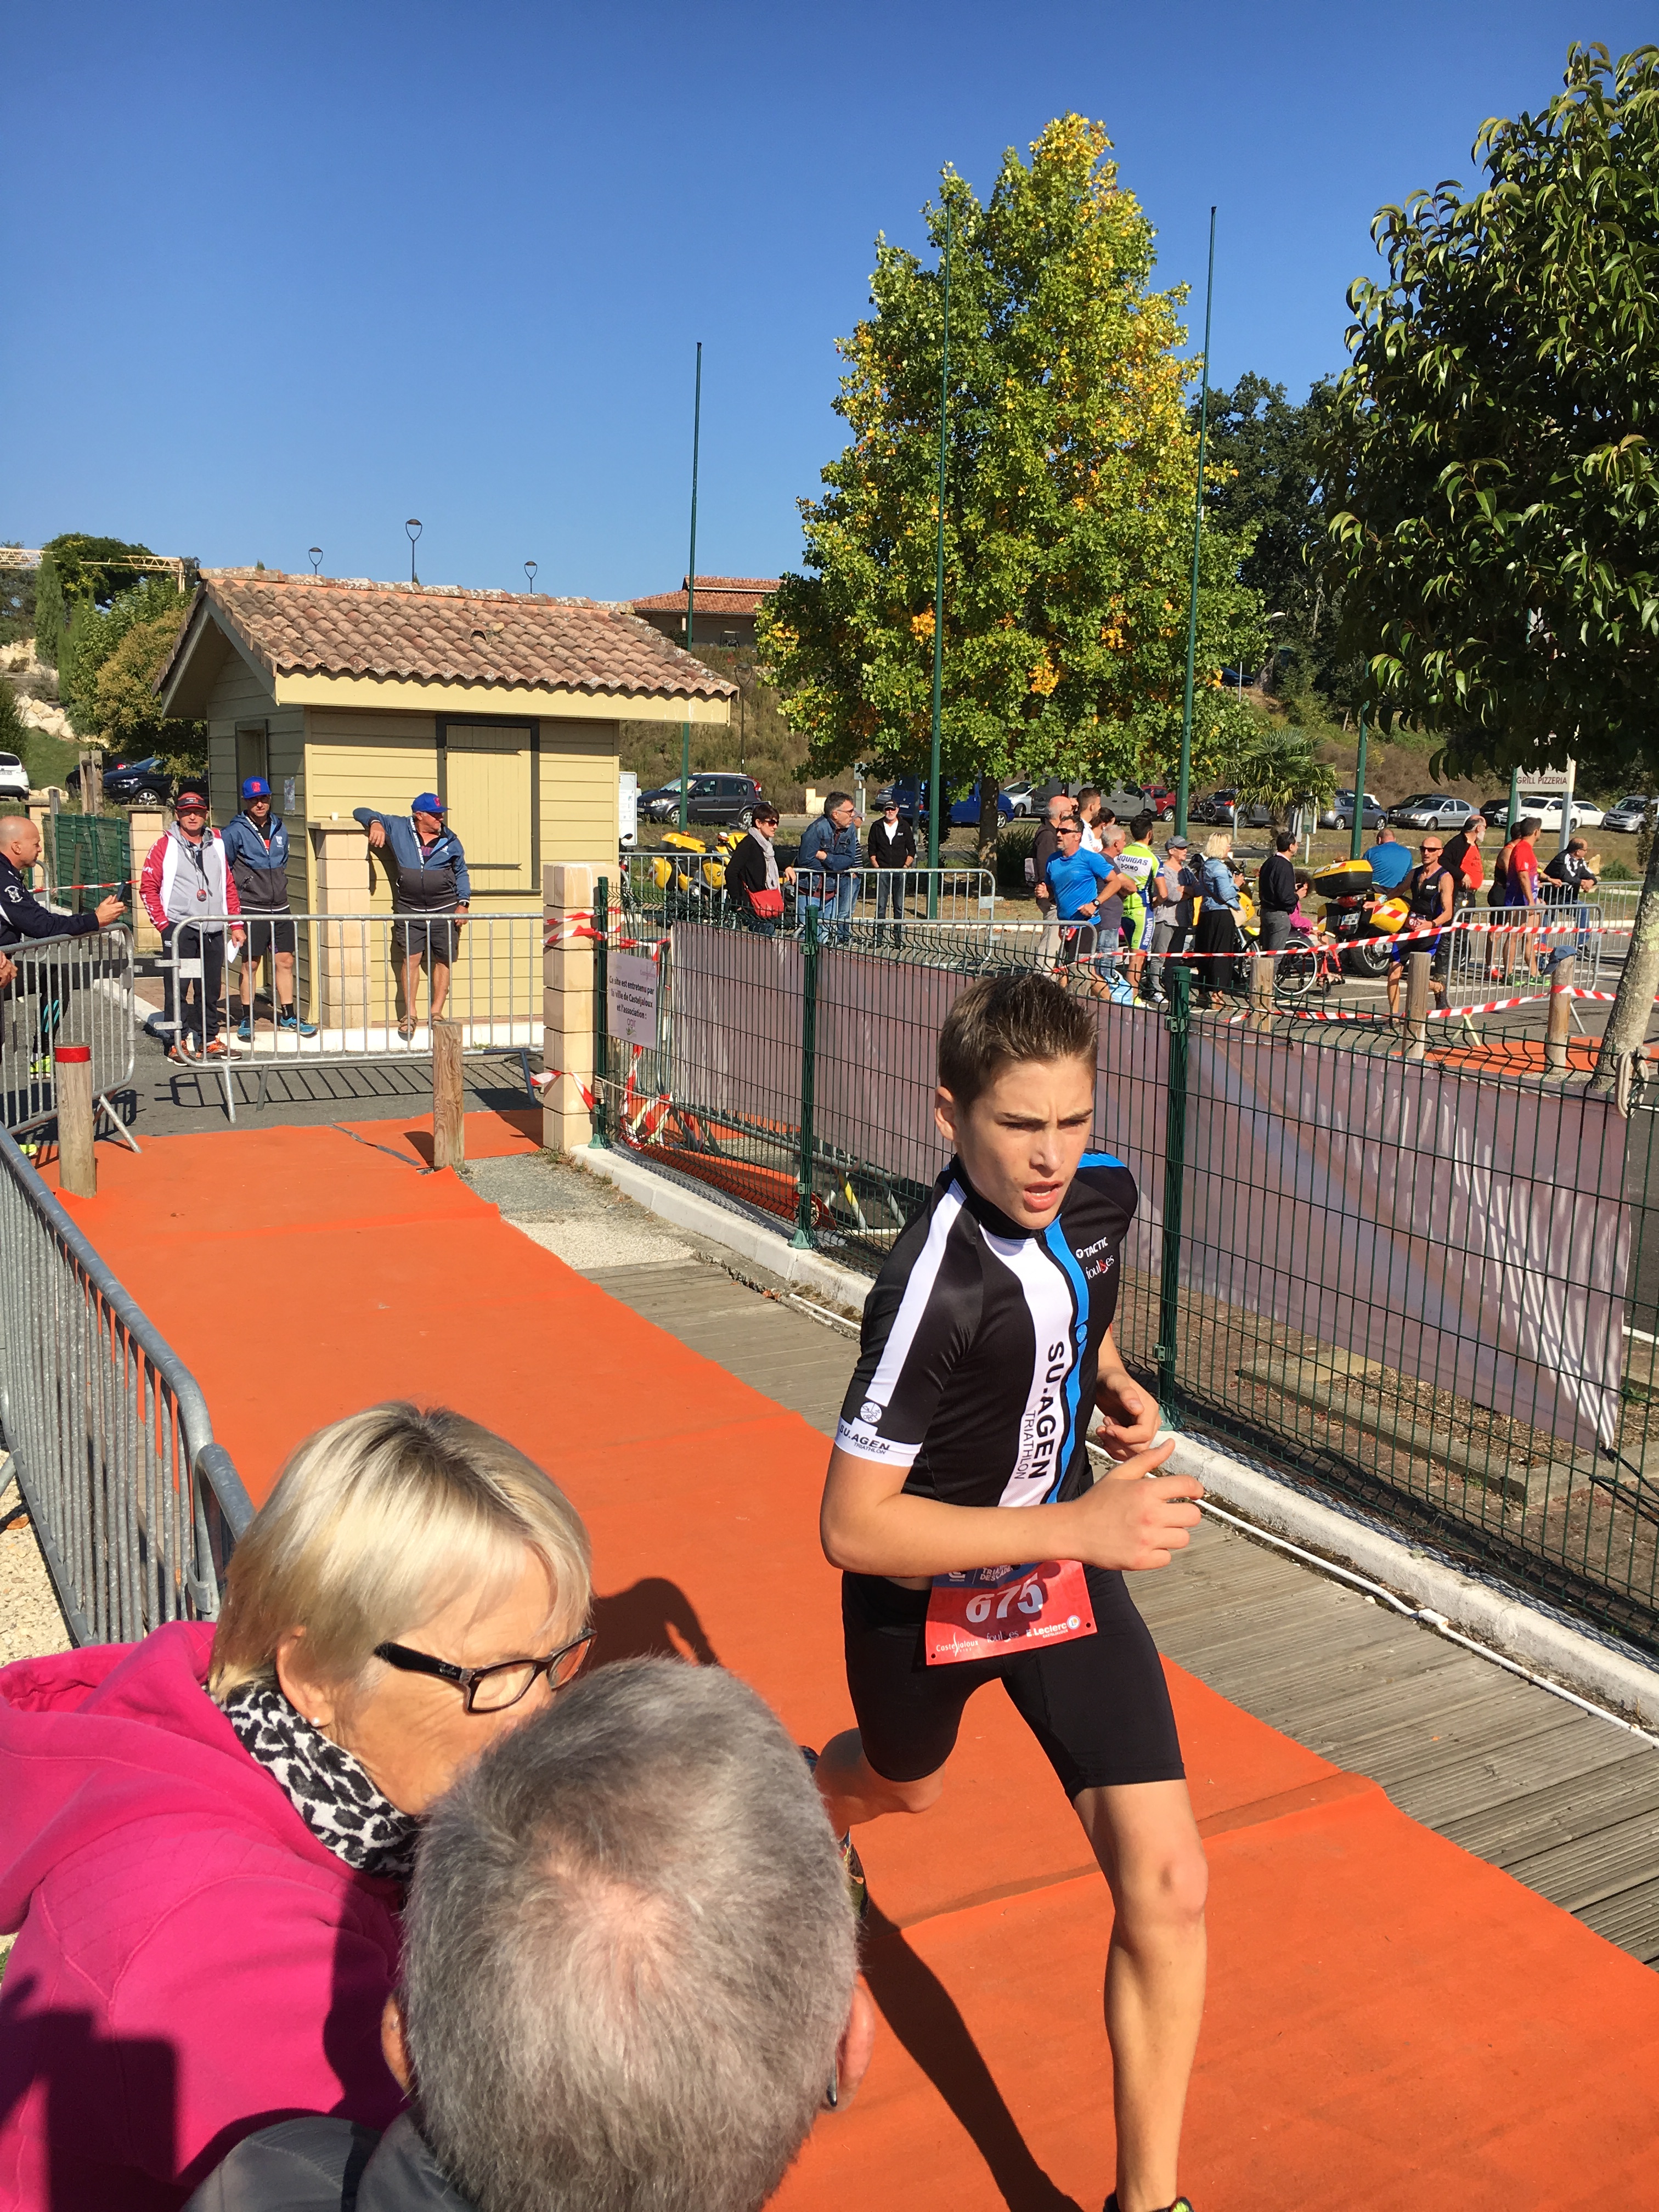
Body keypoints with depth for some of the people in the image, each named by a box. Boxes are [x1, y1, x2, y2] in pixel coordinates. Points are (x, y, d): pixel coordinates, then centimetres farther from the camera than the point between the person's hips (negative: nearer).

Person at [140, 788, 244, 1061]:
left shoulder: (216, 844, 14)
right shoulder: (165, 846, 1)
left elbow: (229, 886, 17)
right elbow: (148, 887, 0)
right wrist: (164, 924, -7)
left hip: (214, 931, 4)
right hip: (179, 930, -4)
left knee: (210, 988, 8)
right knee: (177, 988, -3)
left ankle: (209, 1039, 18)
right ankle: (179, 1042, 2)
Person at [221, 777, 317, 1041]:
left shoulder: (280, 827, 10)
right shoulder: (235, 831, -7)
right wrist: (238, 891, -5)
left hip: (280, 908, 5)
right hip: (251, 909, -5)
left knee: (285, 962, 7)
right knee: (250, 964, 1)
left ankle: (288, 1016, 16)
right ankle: (247, 1019, 9)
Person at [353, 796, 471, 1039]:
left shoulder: (450, 840, 9)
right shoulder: (397, 829, 5)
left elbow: (461, 873, 18)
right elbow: (361, 812, 10)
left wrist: (464, 903, 6)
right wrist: (375, 823, -13)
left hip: (445, 910, 1)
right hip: (409, 910, -1)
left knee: (444, 960, 2)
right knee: (411, 959, -5)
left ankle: (436, 1013, 11)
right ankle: (409, 1014, 3)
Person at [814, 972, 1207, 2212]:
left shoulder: (1104, 1193, -13)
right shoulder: (936, 1287, -35)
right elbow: (853, 1525, -33)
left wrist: (1113, 1383, -9)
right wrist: (1077, 1524, -38)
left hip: (1067, 1567, 4)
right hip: (924, 1594, -4)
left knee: (1166, 1884, -6)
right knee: (902, 1784, 28)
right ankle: (809, 1821, 68)